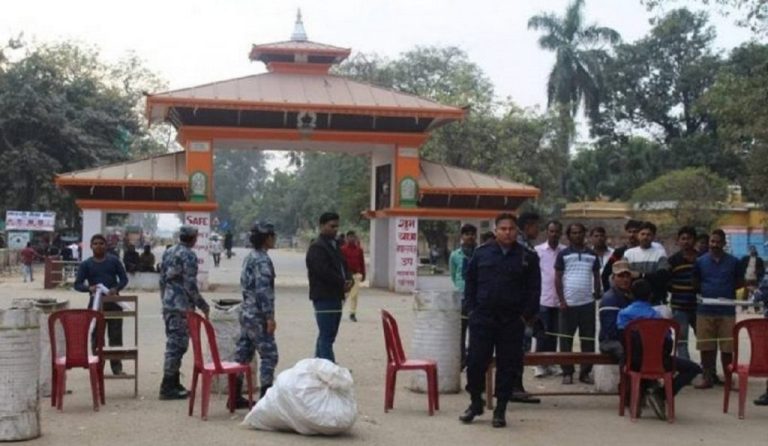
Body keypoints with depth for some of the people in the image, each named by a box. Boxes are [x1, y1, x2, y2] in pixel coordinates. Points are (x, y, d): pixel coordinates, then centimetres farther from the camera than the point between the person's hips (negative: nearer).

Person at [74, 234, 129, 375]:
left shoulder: (114, 261, 4)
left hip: (113, 302, 0)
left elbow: (124, 278, 5)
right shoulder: (86, 264, 3)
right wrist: (89, 288, -20)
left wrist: (116, 288, -16)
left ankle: (117, 366, 9)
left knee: (115, 335, 1)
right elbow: (77, 284, 2)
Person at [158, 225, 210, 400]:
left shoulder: (168, 253, 13)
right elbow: (190, 285, -16)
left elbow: (162, 280, 17)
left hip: (168, 305, 9)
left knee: (173, 343, 14)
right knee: (177, 345, -5)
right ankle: (168, 387, -5)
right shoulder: (189, 255, -12)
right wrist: (203, 305, -8)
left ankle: (173, 383, 20)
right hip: (182, 307, -9)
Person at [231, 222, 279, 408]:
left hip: (246, 313, 10)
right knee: (269, 354, -4)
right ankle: (265, 396, -3)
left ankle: (236, 396, 15)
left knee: (243, 354, 11)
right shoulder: (262, 260, -15)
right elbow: (263, 290, -21)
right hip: (258, 316, -10)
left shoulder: (249, 258, 14)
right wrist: (270, 317, -20)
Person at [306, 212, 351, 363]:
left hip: (335, 297, 10)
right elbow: (324, 271, -21)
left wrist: (349, 280, -1)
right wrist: (343, 283, -14)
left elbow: (343, 266, 21)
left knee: (326, 336, 15)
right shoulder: (317, 248, -11)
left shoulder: (335, 246, 19)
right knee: (327, 336, -10)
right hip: (324, 298, -10)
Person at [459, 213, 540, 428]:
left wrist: (526, 315, -3)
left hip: (512, 321, 0)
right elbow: (470, 282, 9)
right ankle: (476, 402, 19)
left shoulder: (528, 257, 3)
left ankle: (500, 409, 14)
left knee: (508, 365, 3)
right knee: (475, 362, 0)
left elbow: (534, 290, 4)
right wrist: (471, 309, 2)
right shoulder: (482, 253, 4)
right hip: (482, 318, 0)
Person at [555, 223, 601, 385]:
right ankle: (567, 373, 8)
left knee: (588, 339, 4)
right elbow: (557, 278, 1)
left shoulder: (592, 255, 9)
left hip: (588, 303, 2)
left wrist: (598, 293, 3)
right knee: (566, 340, 2)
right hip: (568, 304, -2)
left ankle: (585, 372, 12)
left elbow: (597, 276, 15)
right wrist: (561, 300, -6)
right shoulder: (563, 254, 2)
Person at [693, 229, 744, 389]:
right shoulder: (700, 261, 6)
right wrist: (705, 292, -1)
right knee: (706, 347, 4)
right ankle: (708, 377, 13)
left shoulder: (733, 262, 4)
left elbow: (740, 283, 12)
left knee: (727, 347, 1)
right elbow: (695, 284, 14)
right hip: (705, 310, 1)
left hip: (727, 310, -1)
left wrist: (727, 290, -1)